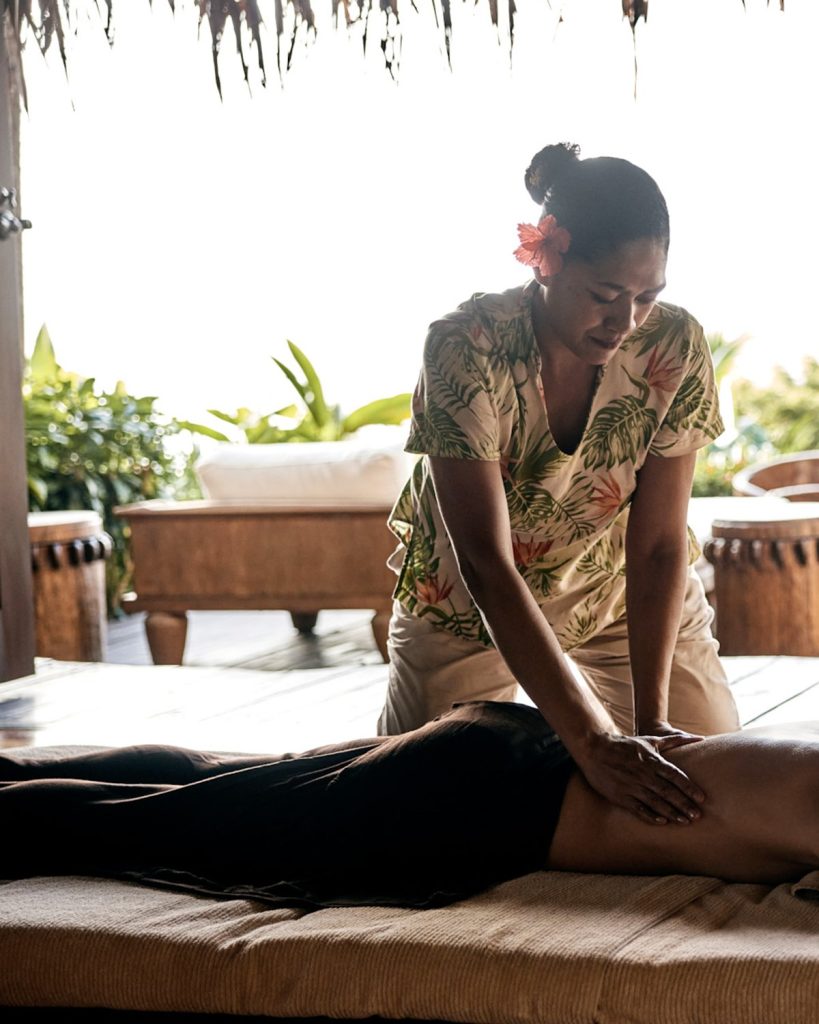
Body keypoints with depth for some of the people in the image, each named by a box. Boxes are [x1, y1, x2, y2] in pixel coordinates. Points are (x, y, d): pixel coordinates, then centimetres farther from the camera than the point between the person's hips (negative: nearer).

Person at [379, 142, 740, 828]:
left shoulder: (676, 347, -25)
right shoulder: (466, 351, -34)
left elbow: (659, 546, -22)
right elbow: (486, 564, -38)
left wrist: (650, 719, -32)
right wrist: (593, 742, -44)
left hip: (621, 588, 2)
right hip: (468, 604, -2)